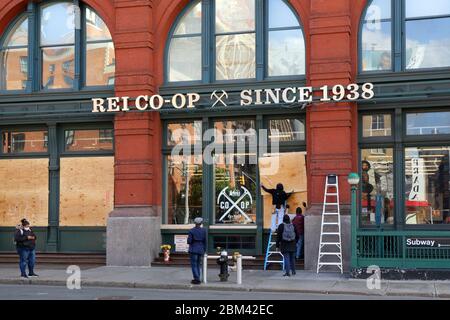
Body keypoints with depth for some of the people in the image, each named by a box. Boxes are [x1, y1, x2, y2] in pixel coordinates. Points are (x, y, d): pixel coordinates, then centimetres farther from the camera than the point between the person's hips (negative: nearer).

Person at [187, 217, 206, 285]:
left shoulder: (191, 231, -9)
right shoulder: (203, 230, 0)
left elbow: (189, 241, -10)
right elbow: (205, 241, 5)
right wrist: (204, 250, 13)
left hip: (193, 250, -4)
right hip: (201, 249, 4)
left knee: (194, 265, 0)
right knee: (198, 264, 15)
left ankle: (197, 279, -7)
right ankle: (197, 279, 17)